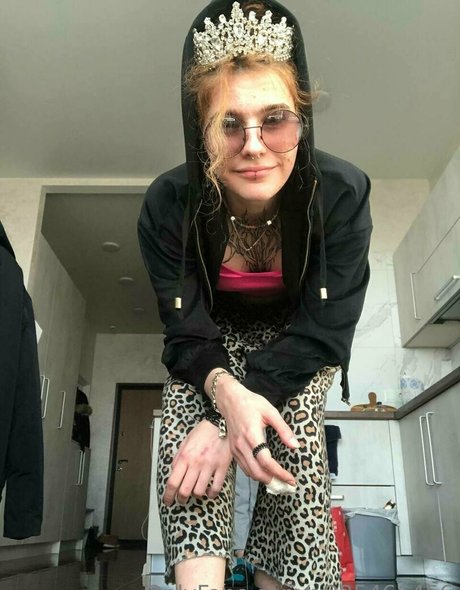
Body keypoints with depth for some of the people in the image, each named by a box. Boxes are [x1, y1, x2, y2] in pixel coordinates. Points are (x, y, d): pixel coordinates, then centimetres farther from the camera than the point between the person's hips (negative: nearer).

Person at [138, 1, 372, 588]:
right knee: (184, 421, -28)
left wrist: (226, 421, -36)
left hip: (299, 343, 0)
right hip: (215, 340, 1)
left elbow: (324, 332, -26)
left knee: (293, 436, -28)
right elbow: (188, 332, -20)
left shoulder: (342, 193, -28)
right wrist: (226, 393, -44)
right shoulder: (167, 205, -25)